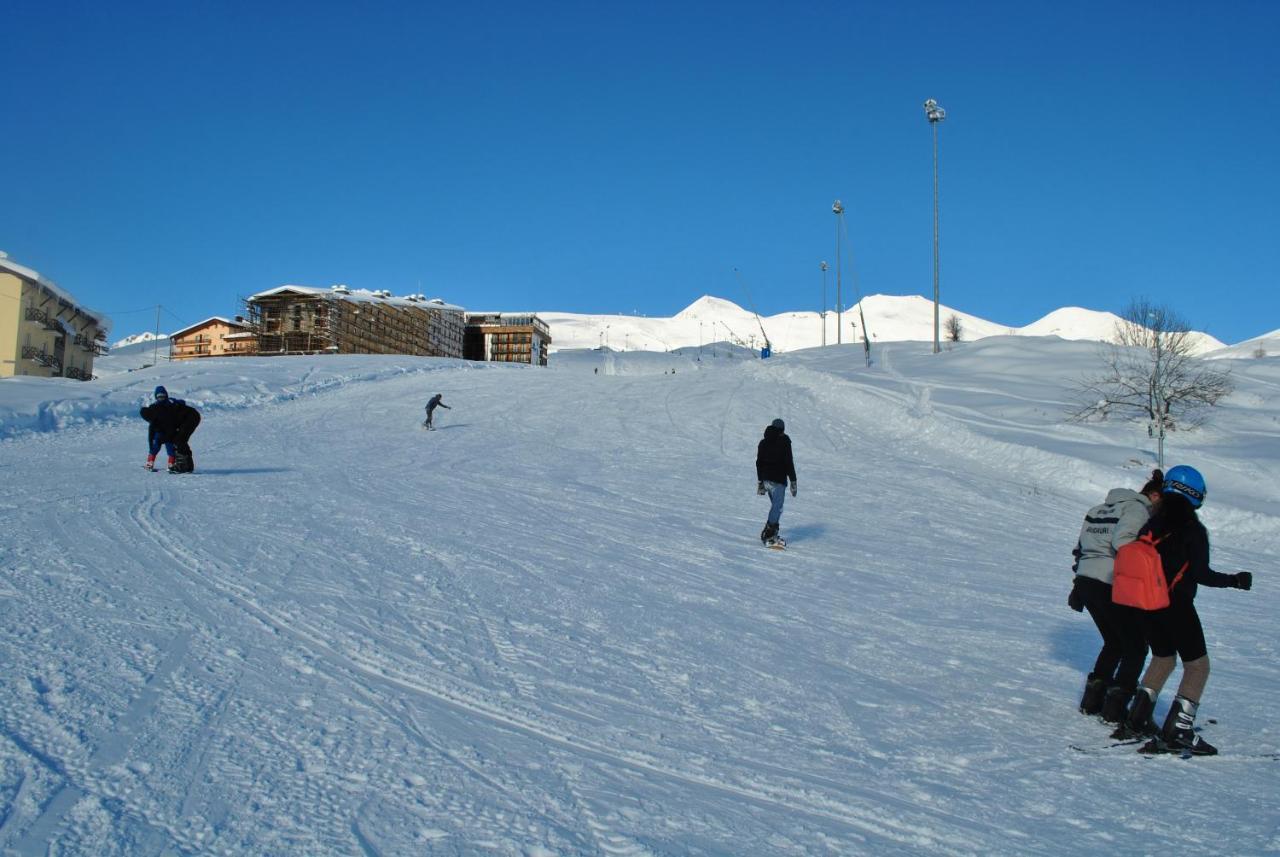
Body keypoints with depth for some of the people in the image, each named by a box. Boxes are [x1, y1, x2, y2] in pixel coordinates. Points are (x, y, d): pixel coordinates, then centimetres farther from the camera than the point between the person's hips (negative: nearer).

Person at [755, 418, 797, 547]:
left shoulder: (763, 442, 14)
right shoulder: (784, 442, -5)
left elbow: (759, 463, 17)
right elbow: (788, 463, -9)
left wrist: (760, 481, 23)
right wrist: (793, 481, -4)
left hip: (766, 479, 7)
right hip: (778, 480, -7)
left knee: (775, 506, 16)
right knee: (777, 506, -9)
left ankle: (772, 533, 11)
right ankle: (768, 535, -18)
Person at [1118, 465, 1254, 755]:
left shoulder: (1151, 525, 4)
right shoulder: (1193, 530, -12)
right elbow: (1202, 574, -14)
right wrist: (1234, 580, -1)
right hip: (1178, 607, -7)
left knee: (1163, 659, 23)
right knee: (1198, 666, 3)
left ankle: (1137, 719, 21)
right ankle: (1177, 733, -5)